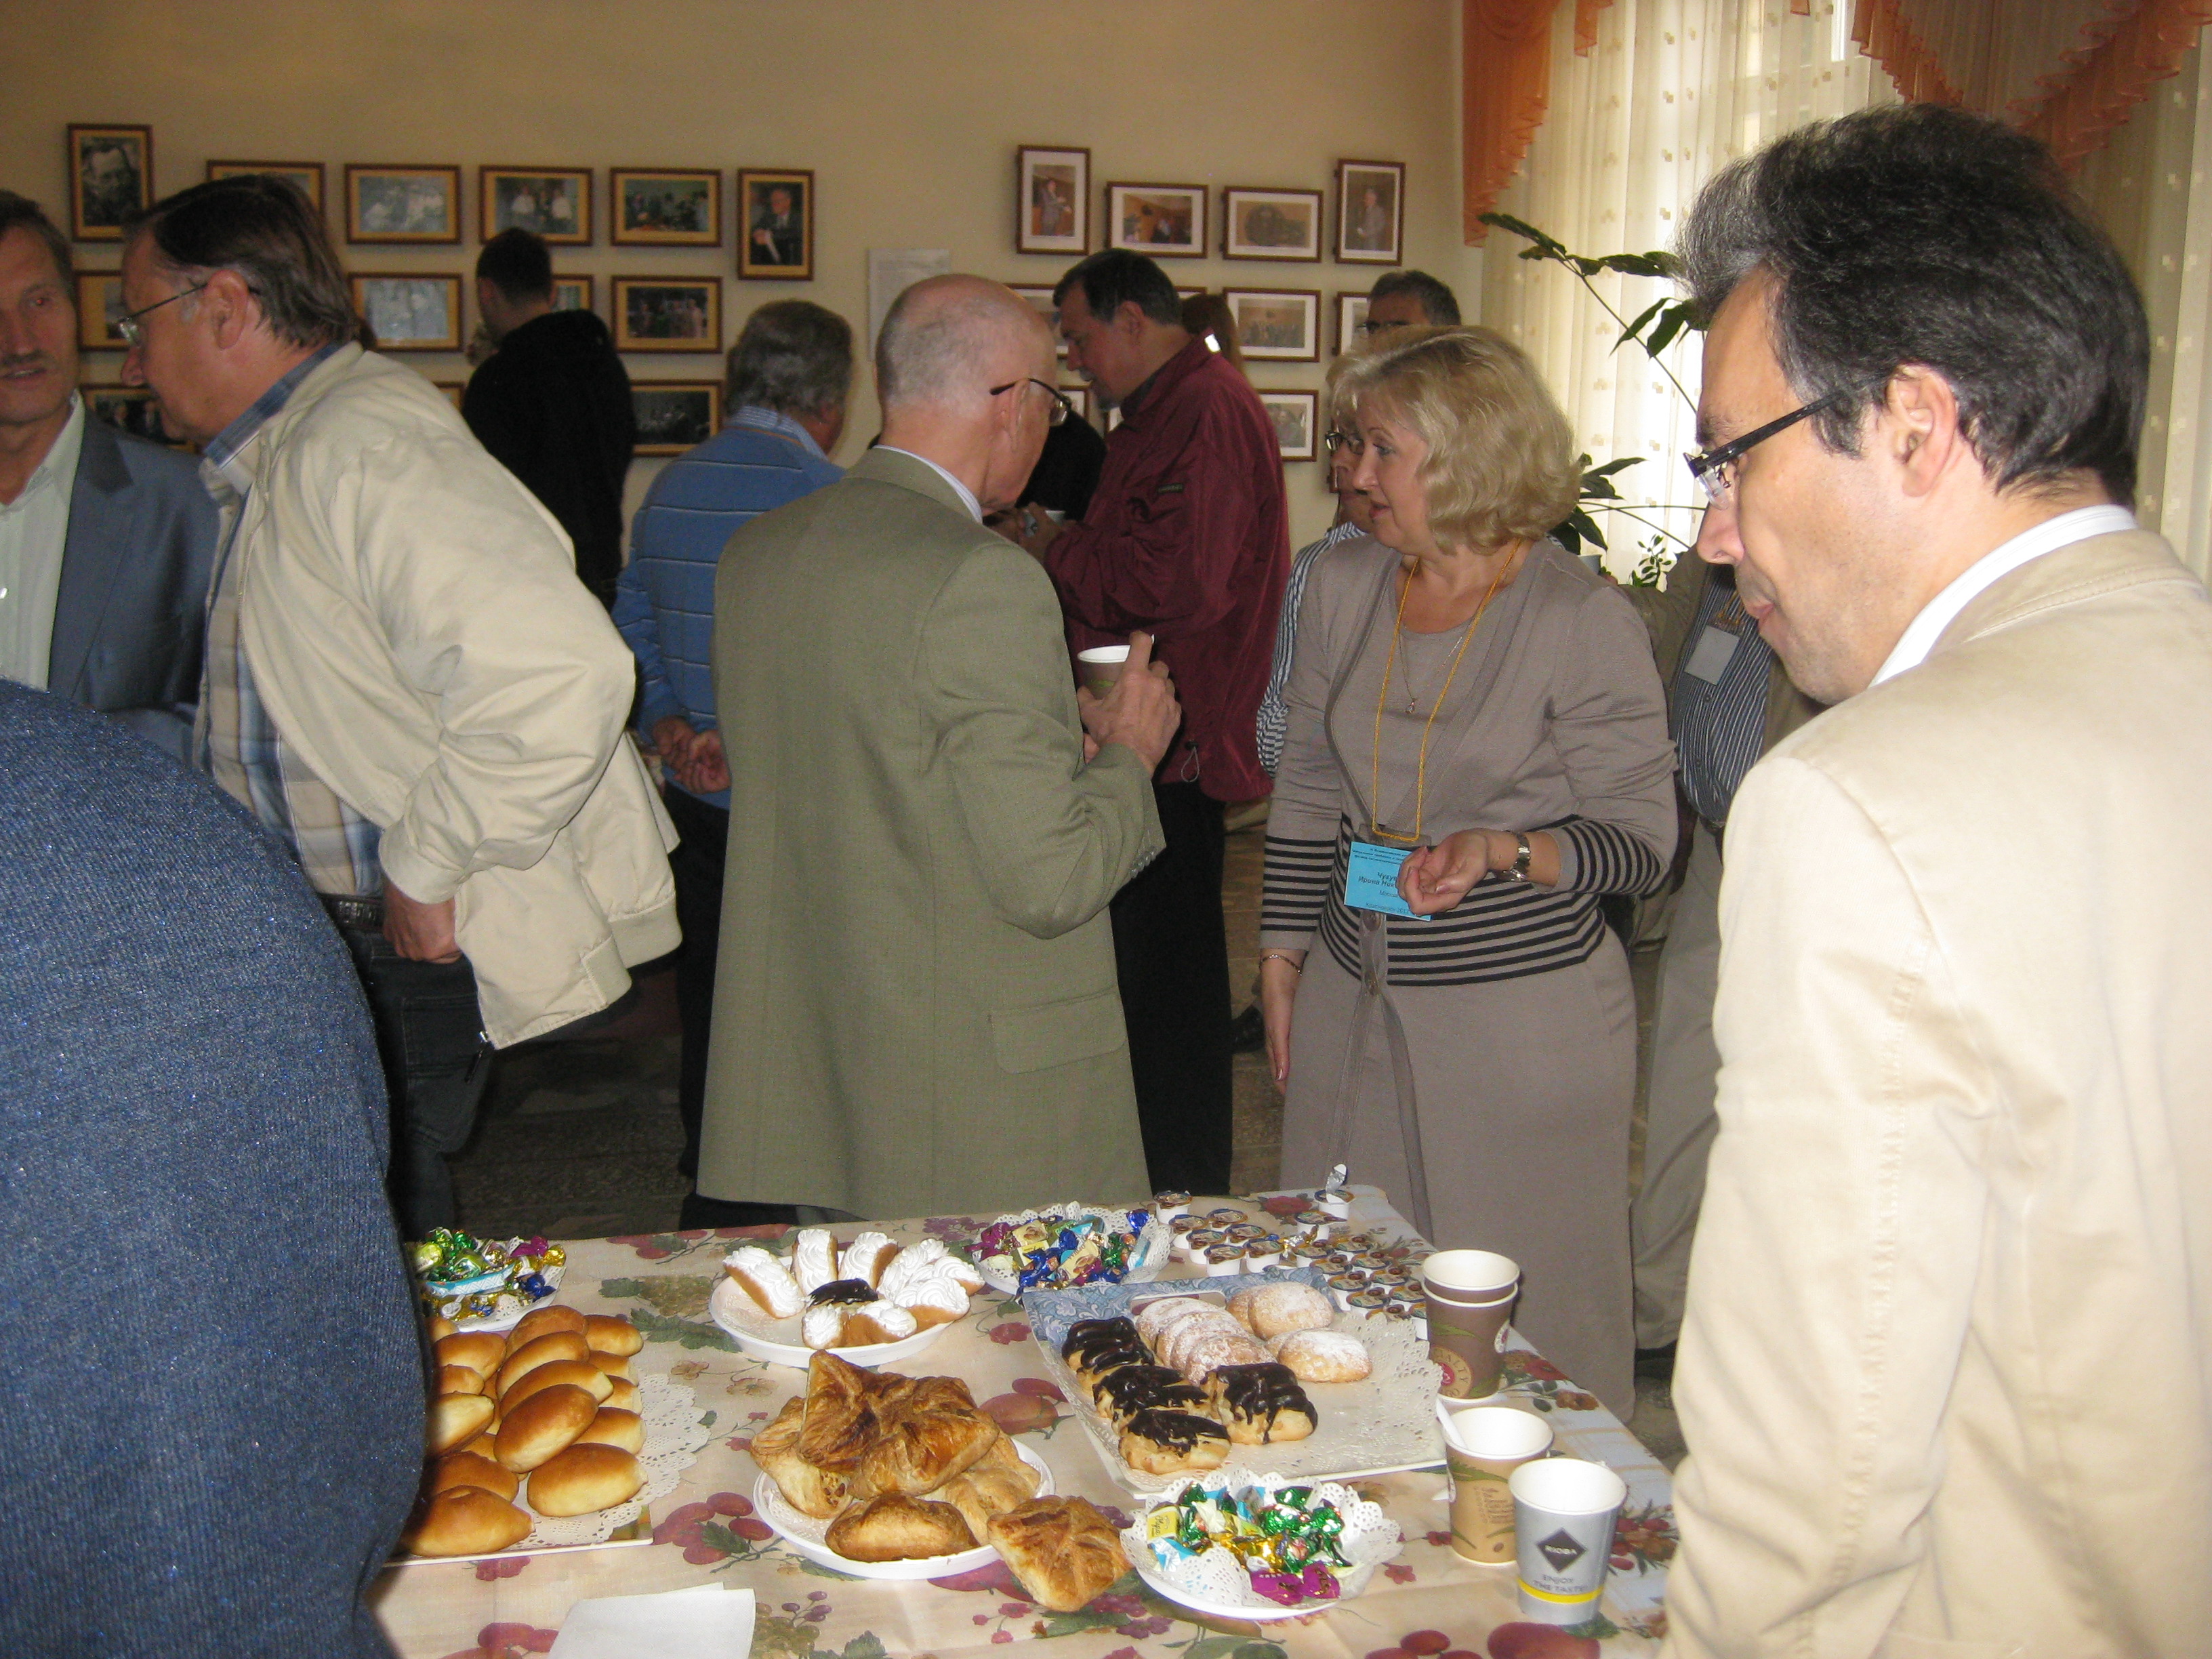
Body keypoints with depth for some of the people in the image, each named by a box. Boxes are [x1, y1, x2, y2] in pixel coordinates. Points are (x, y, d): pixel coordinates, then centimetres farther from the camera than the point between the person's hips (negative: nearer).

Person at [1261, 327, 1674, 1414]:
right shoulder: (1340, 585, 4)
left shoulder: (1583, 621, -12)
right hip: (1354, 996, 6)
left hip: (1523, 1009, -5)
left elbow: (1643, 841, -8)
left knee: (1523, 1301, 5)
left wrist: (1503, 852, -26)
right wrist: (1283, 953, 12)